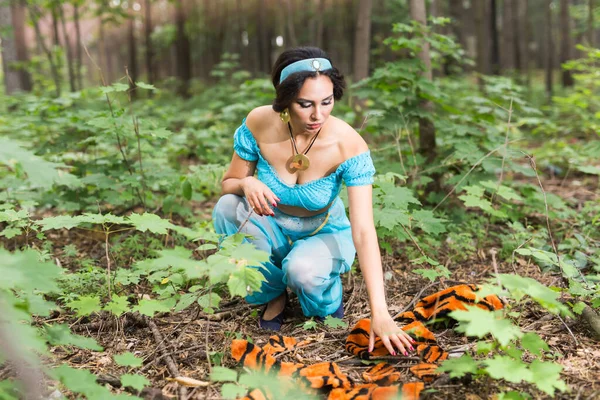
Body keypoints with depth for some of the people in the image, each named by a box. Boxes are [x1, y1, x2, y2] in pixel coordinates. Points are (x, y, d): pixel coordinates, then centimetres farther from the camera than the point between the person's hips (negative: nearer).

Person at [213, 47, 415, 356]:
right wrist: (246, 183, -33)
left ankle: (328, 300, 3)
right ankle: (272, 294, -2)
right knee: (228, 207, -29)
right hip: (272, 228, 3)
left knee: (302, 269, -37)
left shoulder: (349, 145, -28)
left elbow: (364, 232, -33)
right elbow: (228, 182, -6)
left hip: (325, 234, -2)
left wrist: (380, 313, -42)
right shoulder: (259, 124, -22)